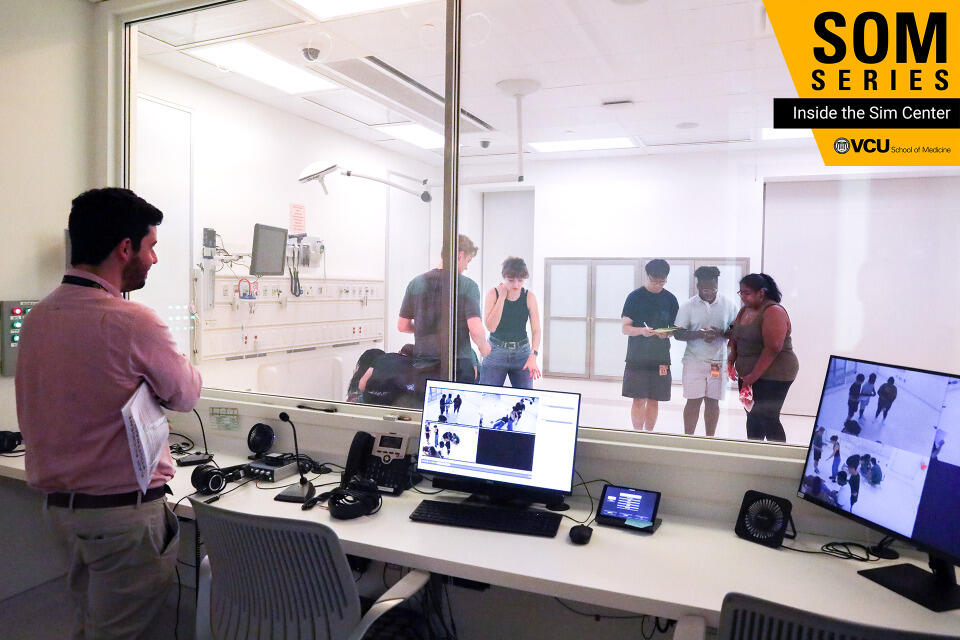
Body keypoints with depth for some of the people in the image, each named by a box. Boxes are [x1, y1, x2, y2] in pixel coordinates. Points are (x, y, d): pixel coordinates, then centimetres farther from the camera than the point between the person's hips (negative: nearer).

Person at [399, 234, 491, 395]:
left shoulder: (416, 283, 4)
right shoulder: (468, 285, -7)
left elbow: (402, 326, 9)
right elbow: (475, 329, -15)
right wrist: (483, 347, 5)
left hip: (423, 367, 3)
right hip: (459, 366, -3)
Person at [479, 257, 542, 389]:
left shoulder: (529, 297, -1)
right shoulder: (493, 294, -5)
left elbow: (536, 330, -6)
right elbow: (491, 327, -16)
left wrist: (533, 356, -21)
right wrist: (502, 297, -15)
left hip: (522, 353, 1)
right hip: (495, 352, -1)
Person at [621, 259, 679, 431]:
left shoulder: (670, 299, 7)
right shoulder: (635, 297, -1)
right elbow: (625, 328, -4)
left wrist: (667, 333, -11)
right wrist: (642, 331, -23)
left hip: (660, 357, 3)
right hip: (637, 357, -2)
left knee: (654, 400, 8)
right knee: (639, 399, -3)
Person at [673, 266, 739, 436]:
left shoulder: (728, 304, 4)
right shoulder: (688, 306, 0)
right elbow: (678, 334, -3)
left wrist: (720, 333, -15)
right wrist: (699, 334, -20)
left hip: (718, 361, 2)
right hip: (694, 360, -1)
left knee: (713, 402, 8)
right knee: (693, 401, 0)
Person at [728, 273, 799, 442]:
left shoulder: (773, 311, -15)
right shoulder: (745, 310, 11)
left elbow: (773, 348, -22)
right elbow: (736, 335, 20)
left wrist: (754, 375, -20)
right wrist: (733, 354, 0)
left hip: (773, 375, -8)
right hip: (748, 374, 8)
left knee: (767, 419, -7)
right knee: (752, 416, 12)